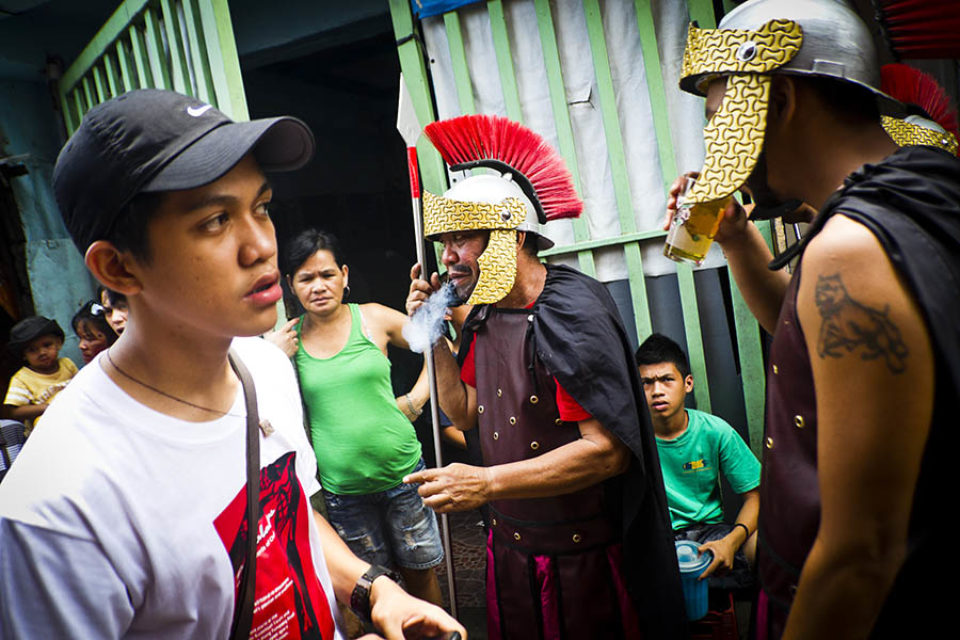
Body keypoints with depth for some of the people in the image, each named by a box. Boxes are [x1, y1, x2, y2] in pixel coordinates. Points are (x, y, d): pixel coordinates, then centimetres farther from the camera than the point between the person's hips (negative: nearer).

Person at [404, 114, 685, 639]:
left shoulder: (571, 311, -21)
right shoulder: (484, 315, 3)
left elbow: (608, 449, -27)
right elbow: (465, 413, 12)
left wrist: (487, 482, -31)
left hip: (583, 555, -7)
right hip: (510, 544, 7)